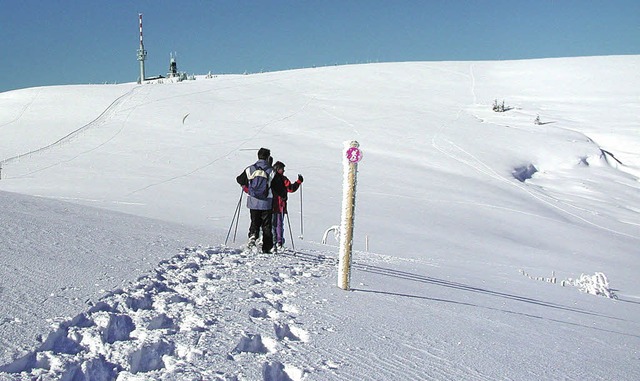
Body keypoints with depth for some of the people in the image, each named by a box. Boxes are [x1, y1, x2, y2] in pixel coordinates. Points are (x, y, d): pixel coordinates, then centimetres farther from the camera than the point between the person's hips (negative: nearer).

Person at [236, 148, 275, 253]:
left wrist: (246, 187, 29)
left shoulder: (250, 169, -1)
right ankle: (266, 248, 8)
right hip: (266, 203, -2)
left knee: (254, 222, 13)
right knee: (266, 225, 8)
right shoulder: (271, 170, -7)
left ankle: (253, 235, -17)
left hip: (253, 202, 2)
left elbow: (239, 179, 10)